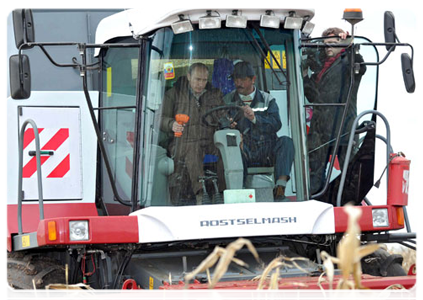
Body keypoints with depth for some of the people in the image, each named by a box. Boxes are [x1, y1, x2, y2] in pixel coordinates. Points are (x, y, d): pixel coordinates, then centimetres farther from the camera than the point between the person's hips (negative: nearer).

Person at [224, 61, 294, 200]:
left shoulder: (267, 100, 13)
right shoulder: (228, 101, 15)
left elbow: (276, 124, -4)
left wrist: (254, 118, -19)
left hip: (266, 153, 1)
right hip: (244, 153, -1)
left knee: (286, 142, -27)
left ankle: (280, 187, -39)